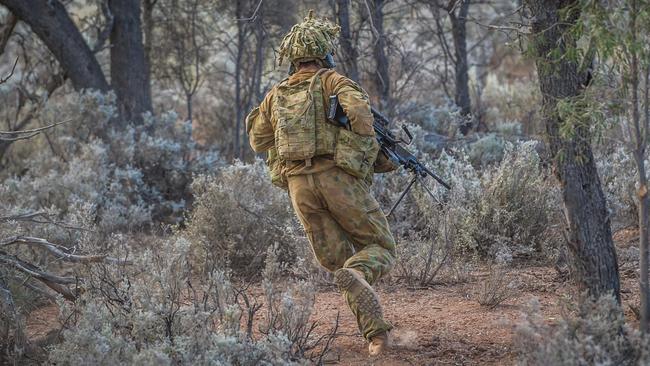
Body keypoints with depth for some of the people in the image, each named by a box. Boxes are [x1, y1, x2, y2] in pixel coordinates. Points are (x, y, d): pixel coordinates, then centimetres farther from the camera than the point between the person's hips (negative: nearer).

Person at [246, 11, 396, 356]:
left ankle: (376, 333, -5)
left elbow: (258, 140, 26)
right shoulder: (332, 81, 2)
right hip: (339, 178, -4)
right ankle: (356, 275, -30)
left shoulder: (276, 95, 15)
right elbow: (358, 110, -18)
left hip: (299, 186, 4)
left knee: (339, 260, 11)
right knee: (380, 247, 6)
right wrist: (367, 149, -4)